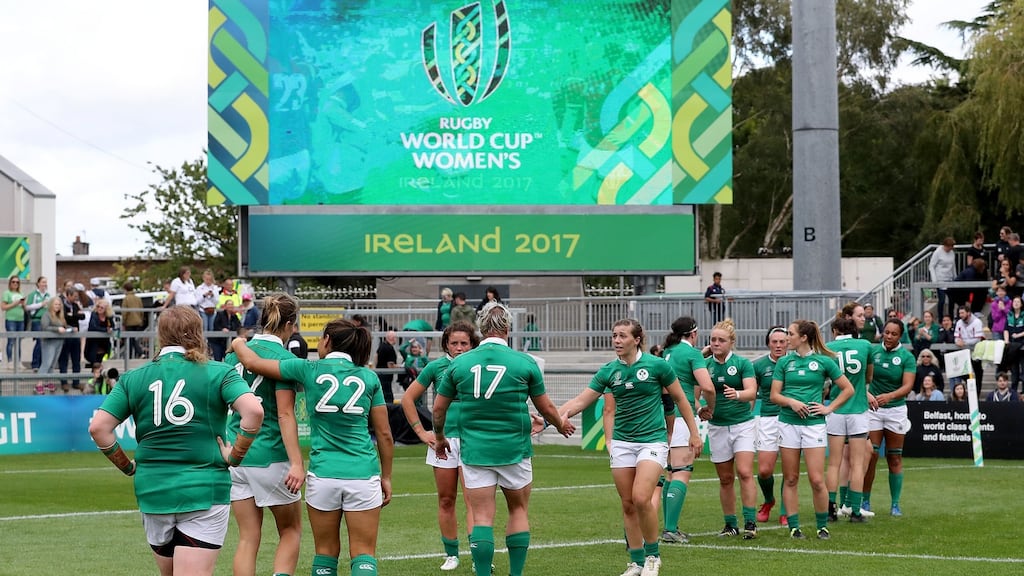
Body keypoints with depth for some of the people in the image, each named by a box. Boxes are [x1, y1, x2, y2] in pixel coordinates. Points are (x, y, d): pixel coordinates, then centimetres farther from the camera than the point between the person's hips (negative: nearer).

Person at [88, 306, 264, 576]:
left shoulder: (134, 378, 6)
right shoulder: (218, 373, -2)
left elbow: (98, 427, -1)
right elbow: (254, 411, -17)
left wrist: (127, 466, 10)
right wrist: (235, 455, -5)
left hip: (152, 493, 3)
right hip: (204, 491, -3)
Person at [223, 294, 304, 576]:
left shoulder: (235, 353, 7)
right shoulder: (283, 358, -11)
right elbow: (285, 415, -17)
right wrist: (296, 463, -20)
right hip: (270, 456, -5)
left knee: (248, 538, 7)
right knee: (291, 531, 10)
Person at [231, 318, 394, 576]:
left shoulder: (309, 370, 0)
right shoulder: (369, 377, 5)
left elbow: (252, 362, 7)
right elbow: (384, 434, 7)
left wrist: (238, 343, 28)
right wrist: (386, 477, 18)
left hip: (323, 474, 0)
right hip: (364, 475, 0)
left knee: (326, 552, 13)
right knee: (364, 554, 2)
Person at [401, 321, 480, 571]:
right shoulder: (436, 367, 2)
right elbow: (408, 398, 10)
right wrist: (421, 431, 6)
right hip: (443, 439, 2)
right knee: (446, 500, 7)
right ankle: (451, 554, 19)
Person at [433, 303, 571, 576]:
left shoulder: (459, 363, 0)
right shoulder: (524, 362, -4)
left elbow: (439, 407, 8)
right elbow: (545, 407, 6)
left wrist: (439, 438, 26)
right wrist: (562, 425, 27)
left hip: (475, 451, 1)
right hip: (514, 450, 0)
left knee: (481, 518, 2)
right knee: (519, 511, 15)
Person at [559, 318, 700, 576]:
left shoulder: (657, 365, -8)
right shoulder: (608, 371, 1)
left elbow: (680, 399, 2)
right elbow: (580, 401, -3)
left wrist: (694, 432, 2)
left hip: (652, 440, -4)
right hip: (622, 442, 4)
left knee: (641, 498, -18)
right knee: (628, 504, 5)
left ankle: (653, 554, 1)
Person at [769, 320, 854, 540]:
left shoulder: (823, 361, 0)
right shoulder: (784, 362, 7)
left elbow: (848, 389, 6)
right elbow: (774, 395, 6)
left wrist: (829, 408, -1)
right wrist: (791, 402, -12)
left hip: (813, 424, -2)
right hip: (788, 423, 2)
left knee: (817, 480, -6)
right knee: (790, 479, 4)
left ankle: (822, 526, 8)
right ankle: (794, 526, 10)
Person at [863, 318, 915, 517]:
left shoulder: (906, 357, -4)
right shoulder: (872, 350, -1)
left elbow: (908, 386, -13)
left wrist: (889, 396, -30)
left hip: (896, 409, 0)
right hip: (873, 407, 0)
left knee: (895, 458, 4)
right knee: (870, 455, -5)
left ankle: (895, 504, 11)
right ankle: (865, 501, 4)